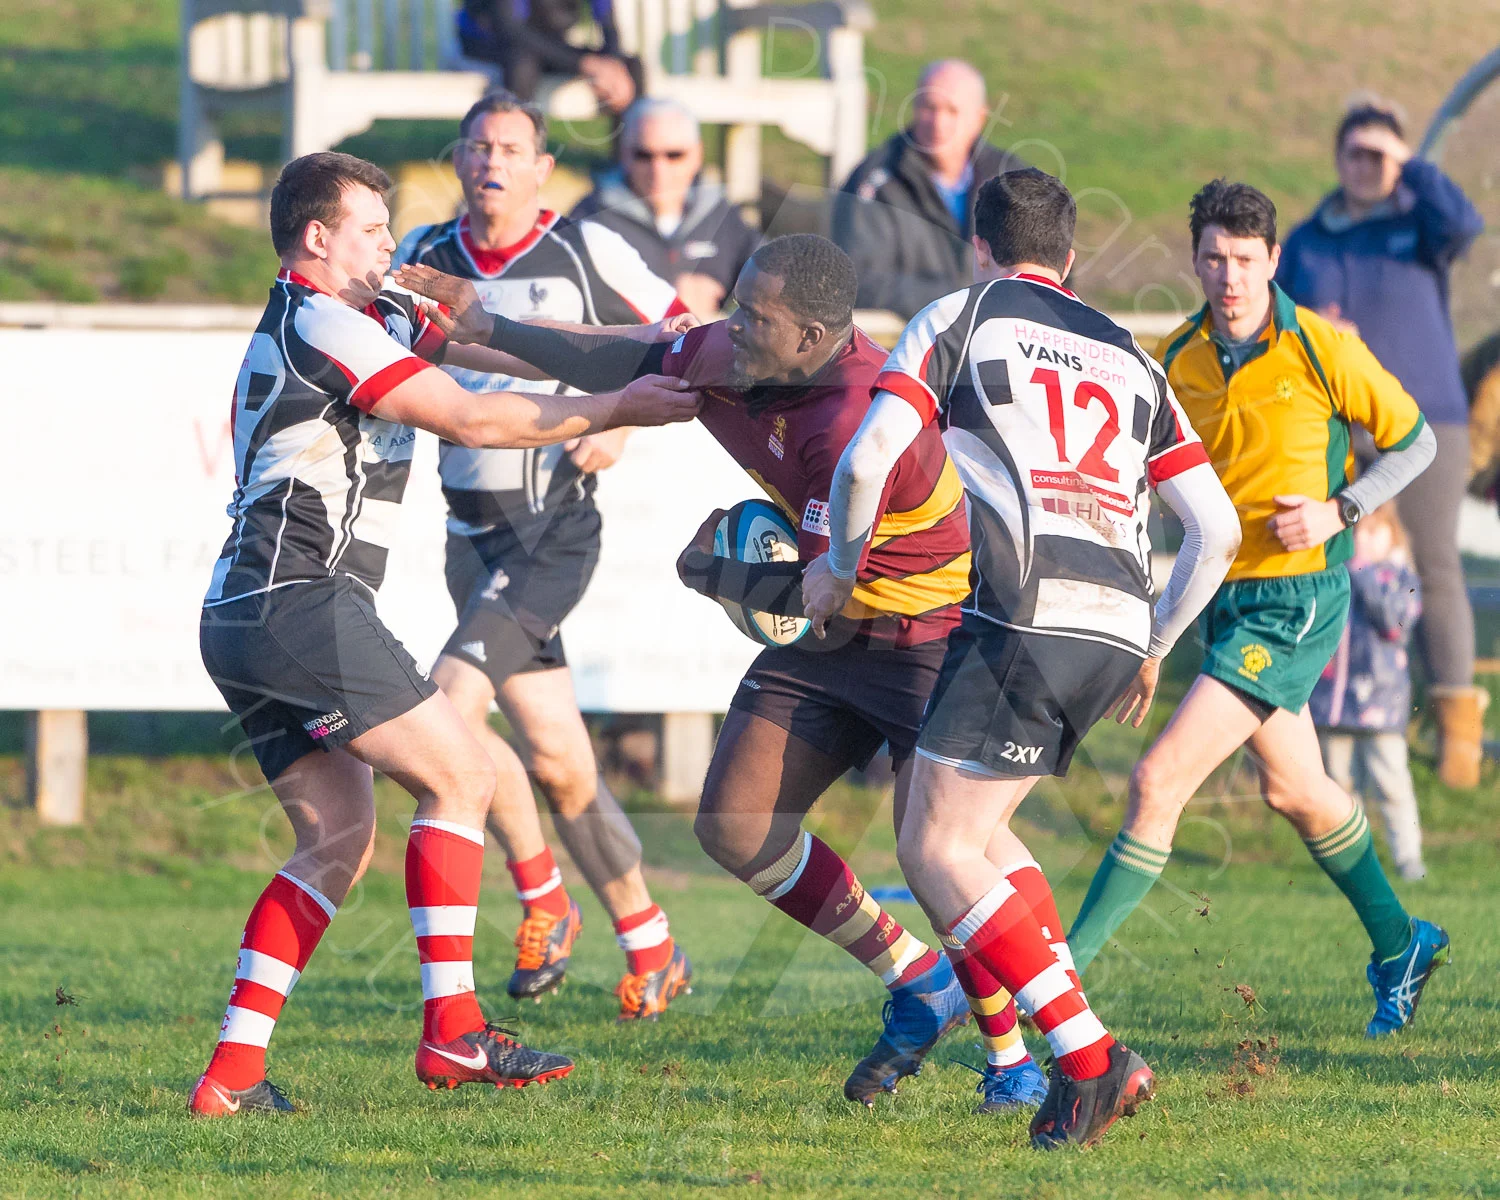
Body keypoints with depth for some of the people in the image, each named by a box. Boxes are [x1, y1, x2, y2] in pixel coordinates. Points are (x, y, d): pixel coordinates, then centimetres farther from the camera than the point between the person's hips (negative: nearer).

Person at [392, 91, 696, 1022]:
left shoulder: (586, 252, -4)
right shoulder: (424, 257, 7)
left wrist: (625, 421, -7)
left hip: (554, 526, -5)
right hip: (473, 532, 5)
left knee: (450, 707, -20)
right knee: (557, 759, 5)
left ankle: (542, 895, -2)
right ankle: (650, 945, 15)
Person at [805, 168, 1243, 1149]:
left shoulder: (959, 319, 10)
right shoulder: (1127, 355, 25)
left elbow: (867, 462, -2)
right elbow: (1216, 526, 19)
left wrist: (841, 569, 16)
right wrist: (1154, 647, 31)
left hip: (1027, 615, -6)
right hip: (1117, 624, 6)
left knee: (935, 848, -2)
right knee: (975, 827, 19)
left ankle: (1091, 1058, -13)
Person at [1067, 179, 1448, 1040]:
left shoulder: (1324, 351, -13)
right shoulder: (1176, 359, 1)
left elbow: (1414, 442, -1)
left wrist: (1340, 512, -15)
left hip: (1296, 603, -7)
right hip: (1223, 601, 7)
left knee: (1159, 781, -15)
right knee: (1294, 791, 22)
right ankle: (1400, 947, 43)